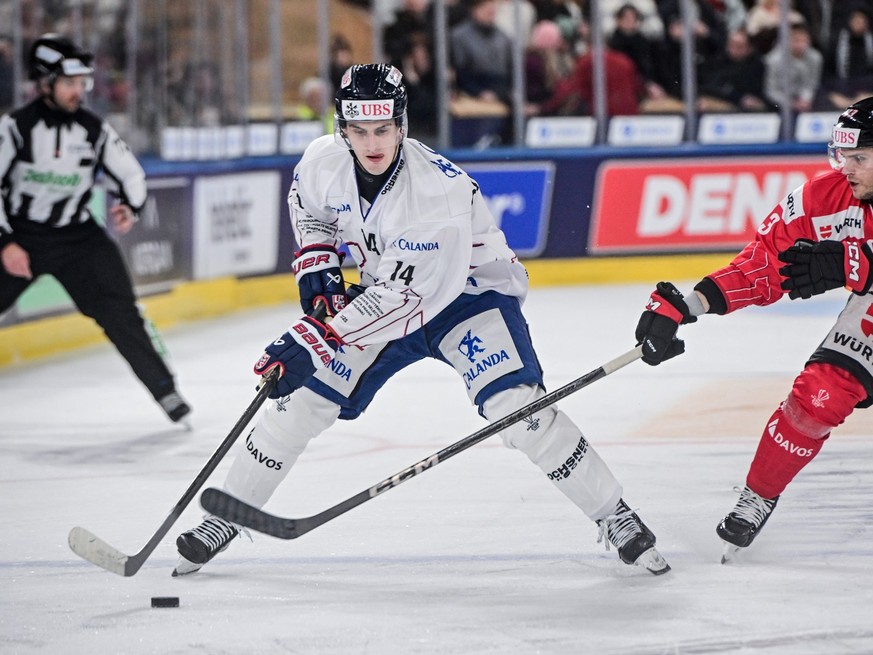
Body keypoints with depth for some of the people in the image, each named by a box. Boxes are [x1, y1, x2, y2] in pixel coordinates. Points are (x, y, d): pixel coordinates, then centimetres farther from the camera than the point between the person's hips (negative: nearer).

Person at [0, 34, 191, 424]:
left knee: (118, 310, -10)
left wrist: (129, 208, -14)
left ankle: (163, 388, -4)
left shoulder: (94, 131, -3)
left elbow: (131, 175, 7)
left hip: (78, 236, 2)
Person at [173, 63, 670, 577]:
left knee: (515, 405, -25)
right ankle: (226, 518, 16)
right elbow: (307, 206, 11)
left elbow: (404, 298, -37)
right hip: (385, 292, 6)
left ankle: (616, 519, -13)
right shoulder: (324, 161, -17)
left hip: (469, 291, -6)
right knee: (303, 398, -1)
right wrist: (316, 267, -4)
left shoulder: (441, 191, -36)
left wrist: (315, 340, -39)